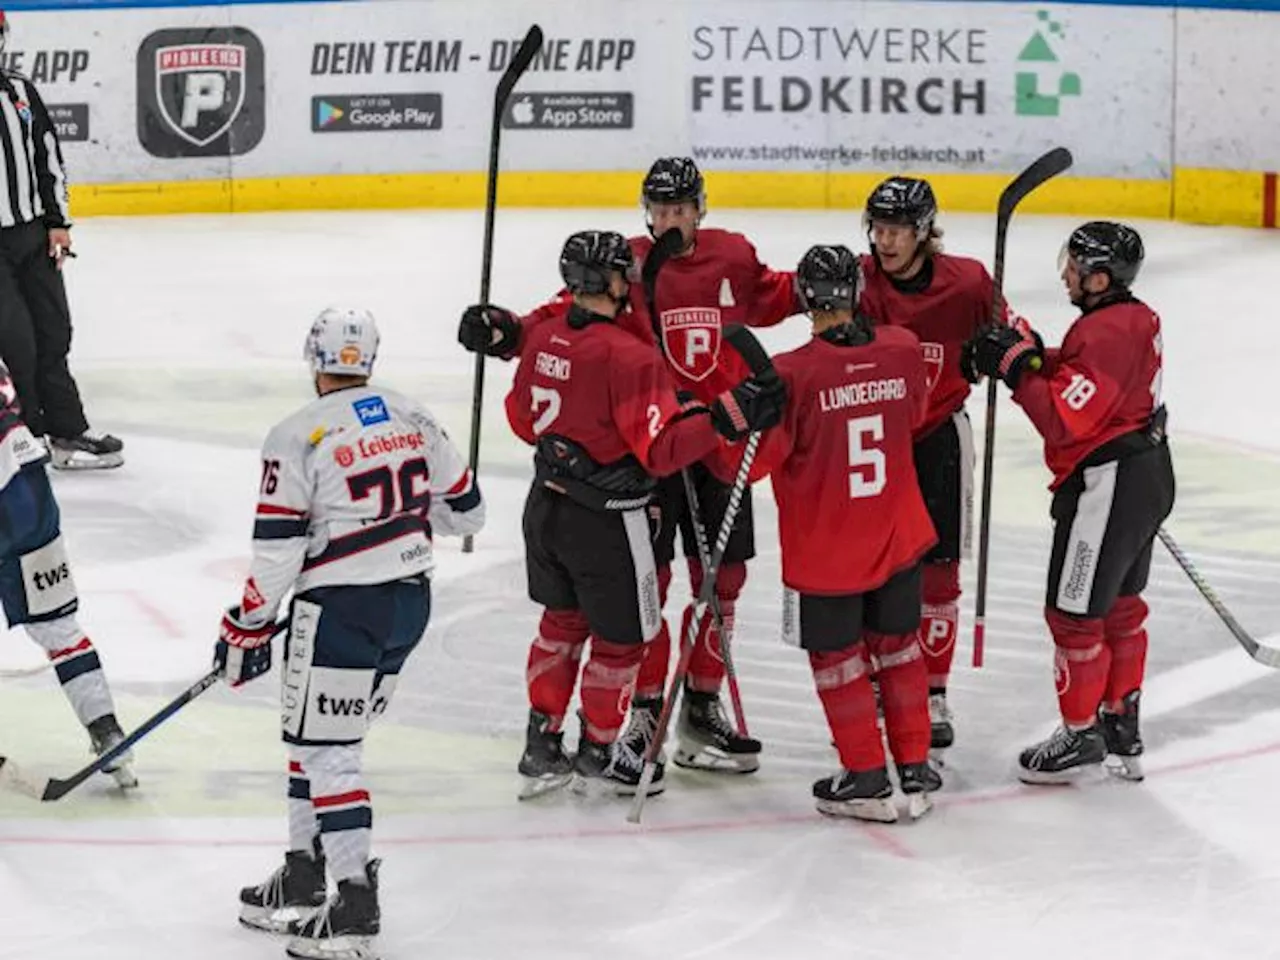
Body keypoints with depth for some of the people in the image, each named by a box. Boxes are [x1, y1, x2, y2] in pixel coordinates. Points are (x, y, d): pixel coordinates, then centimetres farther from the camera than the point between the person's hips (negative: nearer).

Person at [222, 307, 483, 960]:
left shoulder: (297, 439, -14)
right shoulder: (413, 419, 5)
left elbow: (277, 550, -14)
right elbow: (464, 513, 13)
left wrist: (248, 626, -2)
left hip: (342, 609, -7)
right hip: (411, 600, 7)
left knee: (326, 749, -3)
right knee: (319, 734, 18)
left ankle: (356, 904, -7)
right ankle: (303, 878, 22)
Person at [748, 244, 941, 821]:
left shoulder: (793, 374, -22)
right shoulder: (903, 350, -8)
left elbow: (754, 459, -16)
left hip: (824, 551, -4)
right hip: (897, 536, 4)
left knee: (837, 658, 12)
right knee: (898, 647, 19)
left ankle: (867, 778, 15)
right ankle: (915, 770, 24)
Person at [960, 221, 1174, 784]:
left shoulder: (1105, 333, -23)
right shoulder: (1137, 318, 7)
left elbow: (1064, 419, -26)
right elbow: (1079, 379, 13)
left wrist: (1018, 364, -18)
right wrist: (1031, 354, -2)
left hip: (1107, 485, -10)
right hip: (1146, 476, 10)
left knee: (1075, 612, 1)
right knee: (1120, 606, 20)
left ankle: (1081, 735, 12)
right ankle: (1122, 728, 29)